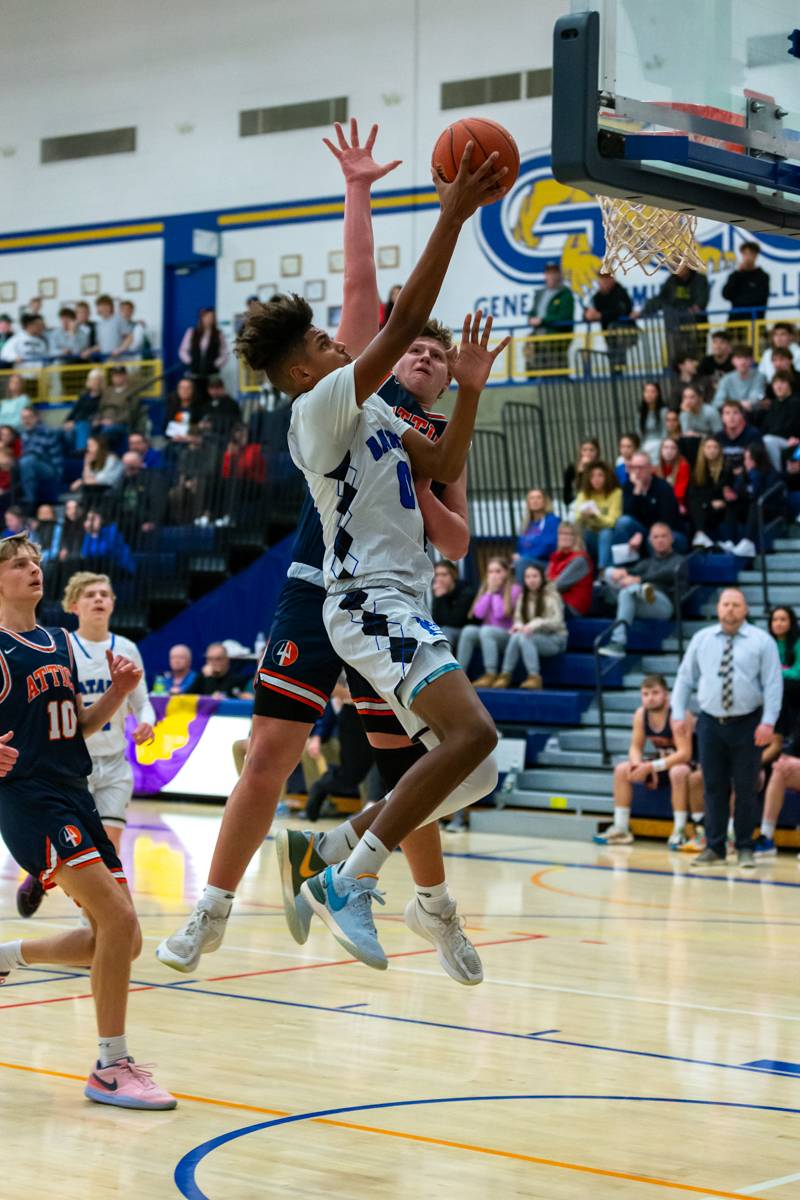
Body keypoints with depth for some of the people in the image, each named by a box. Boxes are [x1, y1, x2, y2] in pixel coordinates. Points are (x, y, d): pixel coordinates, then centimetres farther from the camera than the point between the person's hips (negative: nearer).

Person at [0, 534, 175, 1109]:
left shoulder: (61, 642, 15)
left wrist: (117, 694, 2)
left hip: (75, 797, 8)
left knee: (122, 940, 7)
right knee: (118, 918, -20)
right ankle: (112, 1068, -11)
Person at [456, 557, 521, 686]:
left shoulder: (514, 589, -4)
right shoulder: (484, 588, 12)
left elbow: (500, 614, -15)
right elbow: (479, 614, -2)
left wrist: (496, 592, -8)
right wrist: (489, 591, -5)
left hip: (507, 635, -5)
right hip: (486, 634, 5)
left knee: (486, 631, -35)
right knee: (468, 630, -25)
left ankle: (491, 674, -37)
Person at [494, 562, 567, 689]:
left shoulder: (552, 595, -6)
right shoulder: (523, 597, 12)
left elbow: (557, 622, -15)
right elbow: (518, 618, 8)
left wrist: (536, 624, -31)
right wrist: (518, 626, -17)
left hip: (554, 639, -5)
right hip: (532, 637, 5)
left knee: (523, 637, -33)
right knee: (515, 636, -28)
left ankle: (534, 677, -33)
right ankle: (505, 675, -27)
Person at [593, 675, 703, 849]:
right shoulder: (641, 714, -7)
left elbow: (684, 754, -32)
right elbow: (636, 747, -1)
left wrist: (652, 767, -38)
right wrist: (637, 764, -25)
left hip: (690, 764, -7)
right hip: (663, 760, 7)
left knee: (678, 772, -39)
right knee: (622, 769, -7)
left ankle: (679, 832, -30)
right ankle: (620, 829, -4)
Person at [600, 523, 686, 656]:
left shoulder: (678, 561, 18)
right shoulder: (647, 563, 34)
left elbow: (666, 575, -4)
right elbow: (635, 571, 13)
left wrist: (638, 580, -18)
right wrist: (622, 572, -13)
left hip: (664, 603, -5)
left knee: (627, 592, -34)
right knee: (610, 572, -10)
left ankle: (617, 643, -45)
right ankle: (640, 590, -38)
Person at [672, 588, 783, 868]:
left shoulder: (762, 641, -1)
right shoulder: (701, 639, 7)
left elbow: (773, 684, -5)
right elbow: (685, 677, 10)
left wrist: (768, 722, -14)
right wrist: (678, 713, 2)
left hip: (747, 725, -2)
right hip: (711, 722, 2)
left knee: (745, 789, 1)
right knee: (713, 787, 4)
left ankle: (745, 849, 12)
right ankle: (714, 848, 11)